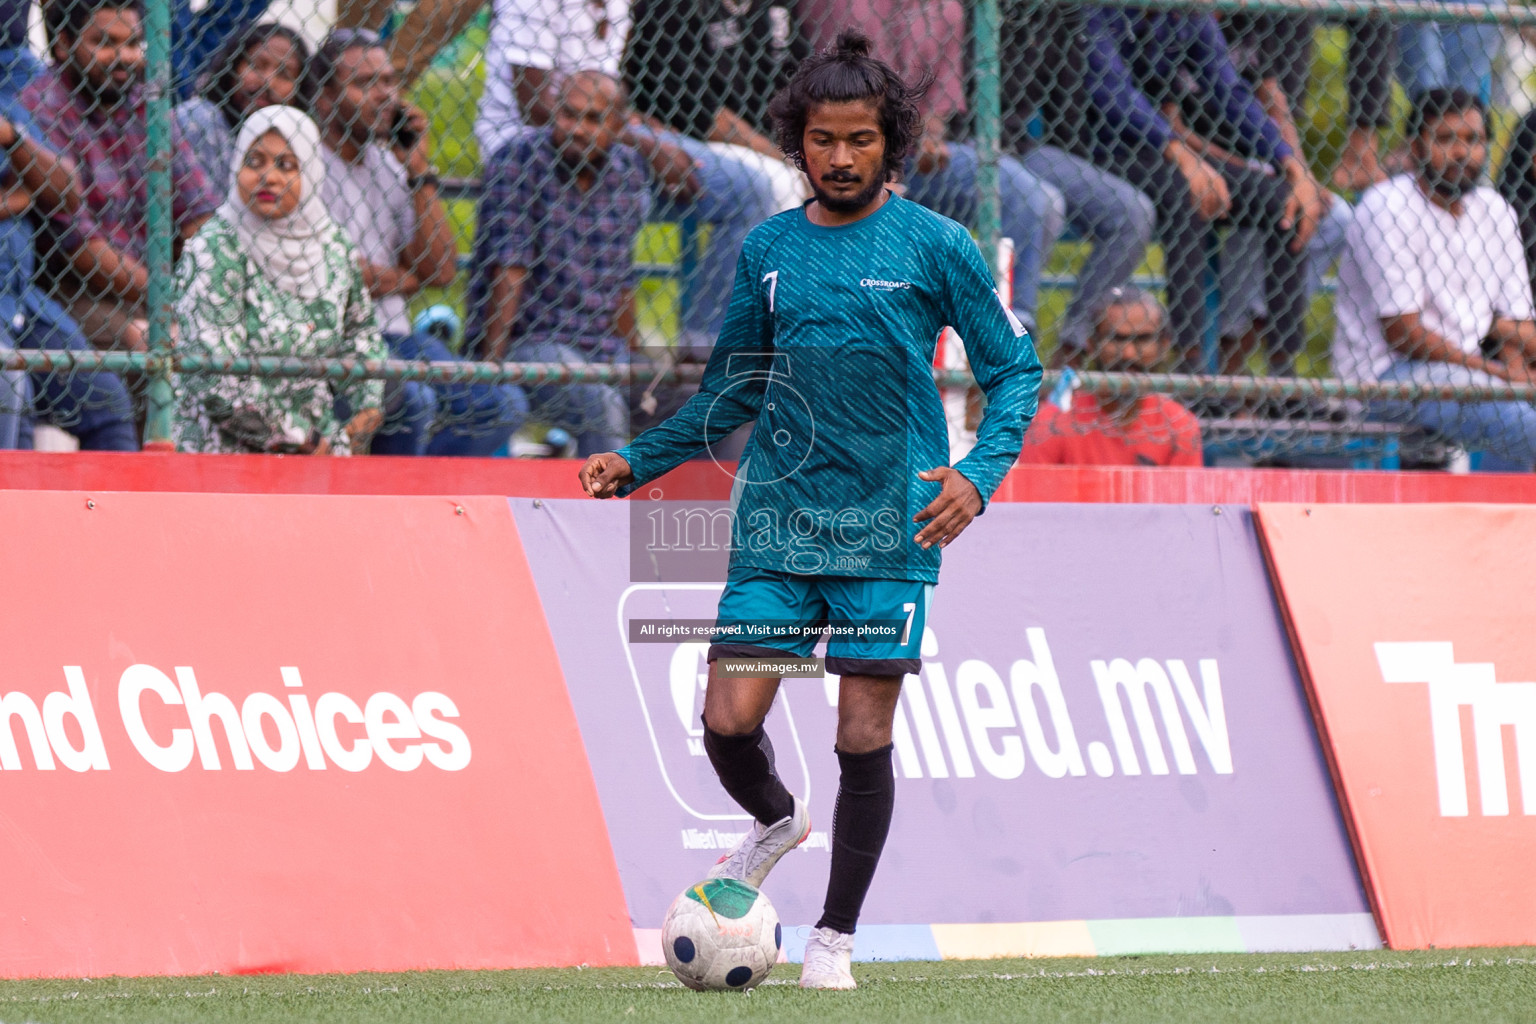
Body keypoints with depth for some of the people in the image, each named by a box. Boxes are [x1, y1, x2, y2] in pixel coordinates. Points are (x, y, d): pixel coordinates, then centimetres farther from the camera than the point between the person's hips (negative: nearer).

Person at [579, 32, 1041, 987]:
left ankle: (836, 936, 14)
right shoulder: (768, 250, 8)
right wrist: (637, 462, 9)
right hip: (776, 523, 3)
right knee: (729, 721, -7)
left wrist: (977, 476, -14)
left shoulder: (935, 245, -2)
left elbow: (1015, 369, 2)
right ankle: (775, 822, 28)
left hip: (888, 528, -3)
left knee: (864, 737, -3)